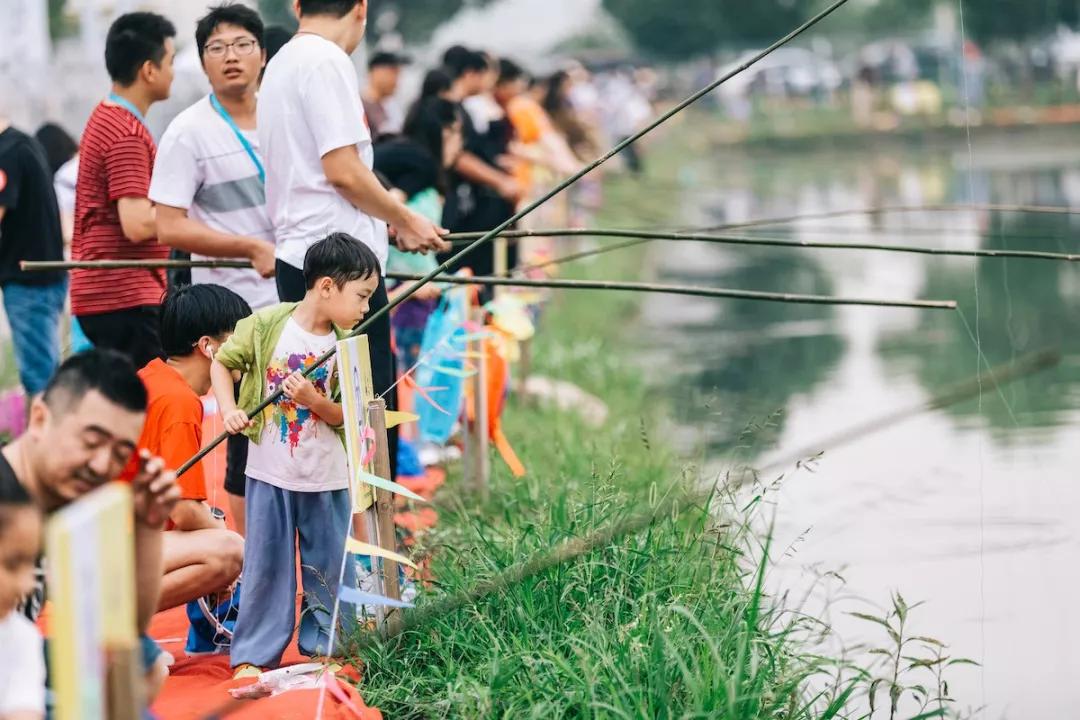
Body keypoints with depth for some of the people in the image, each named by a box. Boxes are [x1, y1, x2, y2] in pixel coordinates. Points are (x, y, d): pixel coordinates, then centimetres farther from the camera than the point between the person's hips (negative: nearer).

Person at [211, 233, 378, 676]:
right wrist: (229, 410, -14)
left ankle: (326, 645, 24)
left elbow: (348, 415, -2)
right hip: (270, 472, -2)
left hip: (326, 477, 2)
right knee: (266, 564, 4)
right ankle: (254, 653, 12)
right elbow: (221, 363, 0)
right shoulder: (265, 325, -11)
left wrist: (314, 401, -20)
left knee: (331, 565, 8)